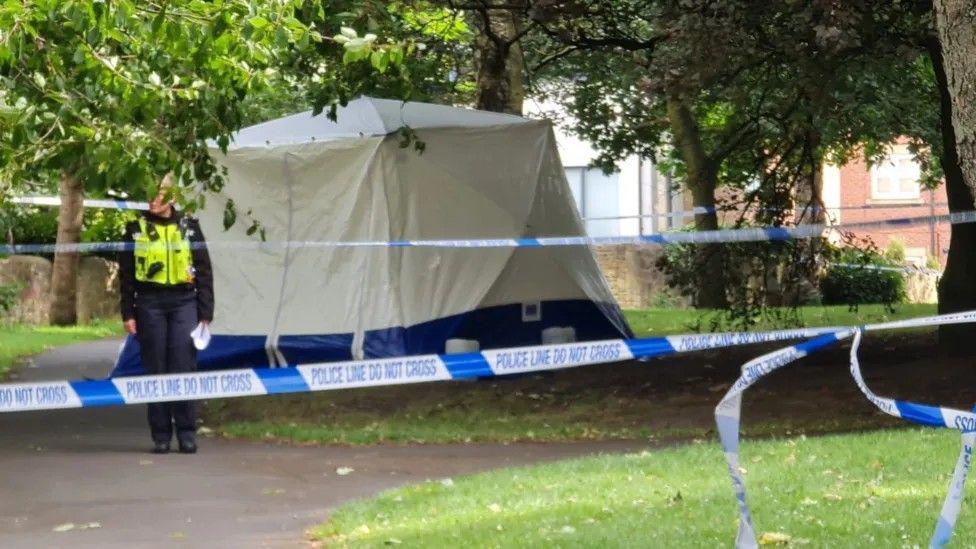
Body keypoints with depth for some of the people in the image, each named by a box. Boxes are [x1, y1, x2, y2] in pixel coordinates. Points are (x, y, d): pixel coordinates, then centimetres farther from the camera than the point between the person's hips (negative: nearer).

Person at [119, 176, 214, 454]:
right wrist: (127, 314, 2)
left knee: (184, 367, -8)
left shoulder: (188, 227, 9)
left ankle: (187, 433, -2)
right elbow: (126, 274, 9)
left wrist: (205, 314, 3)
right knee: (156, 370, 1)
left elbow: (204, 271, 9)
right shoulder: (136, 229, 8)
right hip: (150, 305, 0)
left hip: (184, 302, 0)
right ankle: (161, 436, 7)